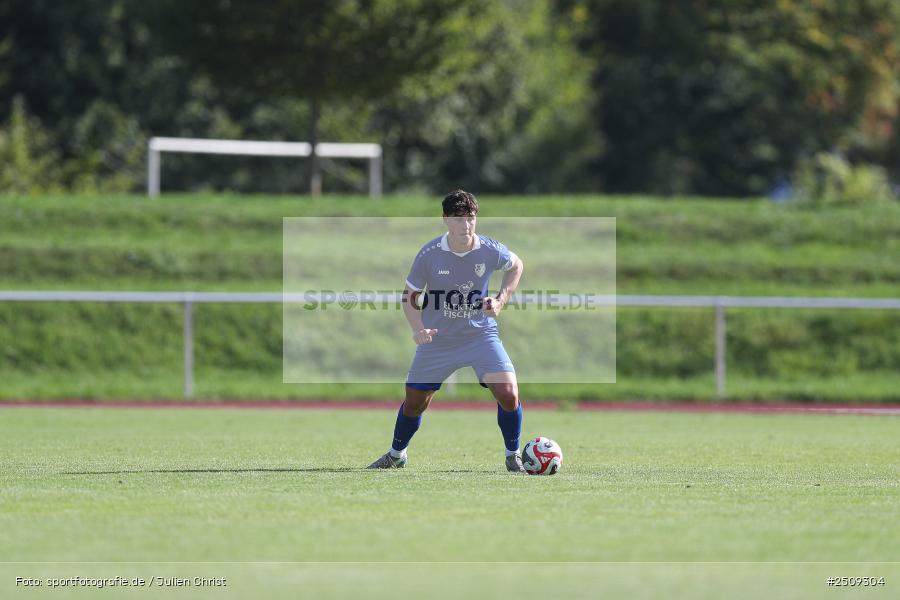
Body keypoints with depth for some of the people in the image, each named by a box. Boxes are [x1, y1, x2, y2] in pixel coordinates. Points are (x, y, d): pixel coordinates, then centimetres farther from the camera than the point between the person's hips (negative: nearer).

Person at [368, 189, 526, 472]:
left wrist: (501, 300, -5)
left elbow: (516, 265, 9)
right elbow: (410, 295, -4)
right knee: (415, 402, 10)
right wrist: (419, 329, -21)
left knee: (508, 394, -18)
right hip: (438, 340, 1)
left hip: (481, 334, 0)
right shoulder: (429, 255, -16)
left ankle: (513, 457, 5)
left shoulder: (490, 251, -14)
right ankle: (396, 454, 37)